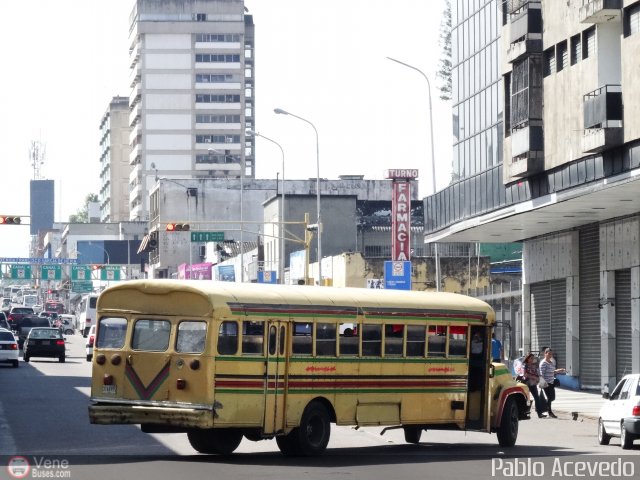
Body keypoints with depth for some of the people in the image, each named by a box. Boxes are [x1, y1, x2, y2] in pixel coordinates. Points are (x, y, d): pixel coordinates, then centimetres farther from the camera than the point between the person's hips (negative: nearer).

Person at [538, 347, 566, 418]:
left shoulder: (552, 362, 14)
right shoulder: (543, 363, -12)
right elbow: (542, 374, -16)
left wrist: (558, 370, 8)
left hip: (551, 383, 8)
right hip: (546, 383, -8)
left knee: (552, 398, 10)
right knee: (550, 398, -6)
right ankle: (550, 412, 3)